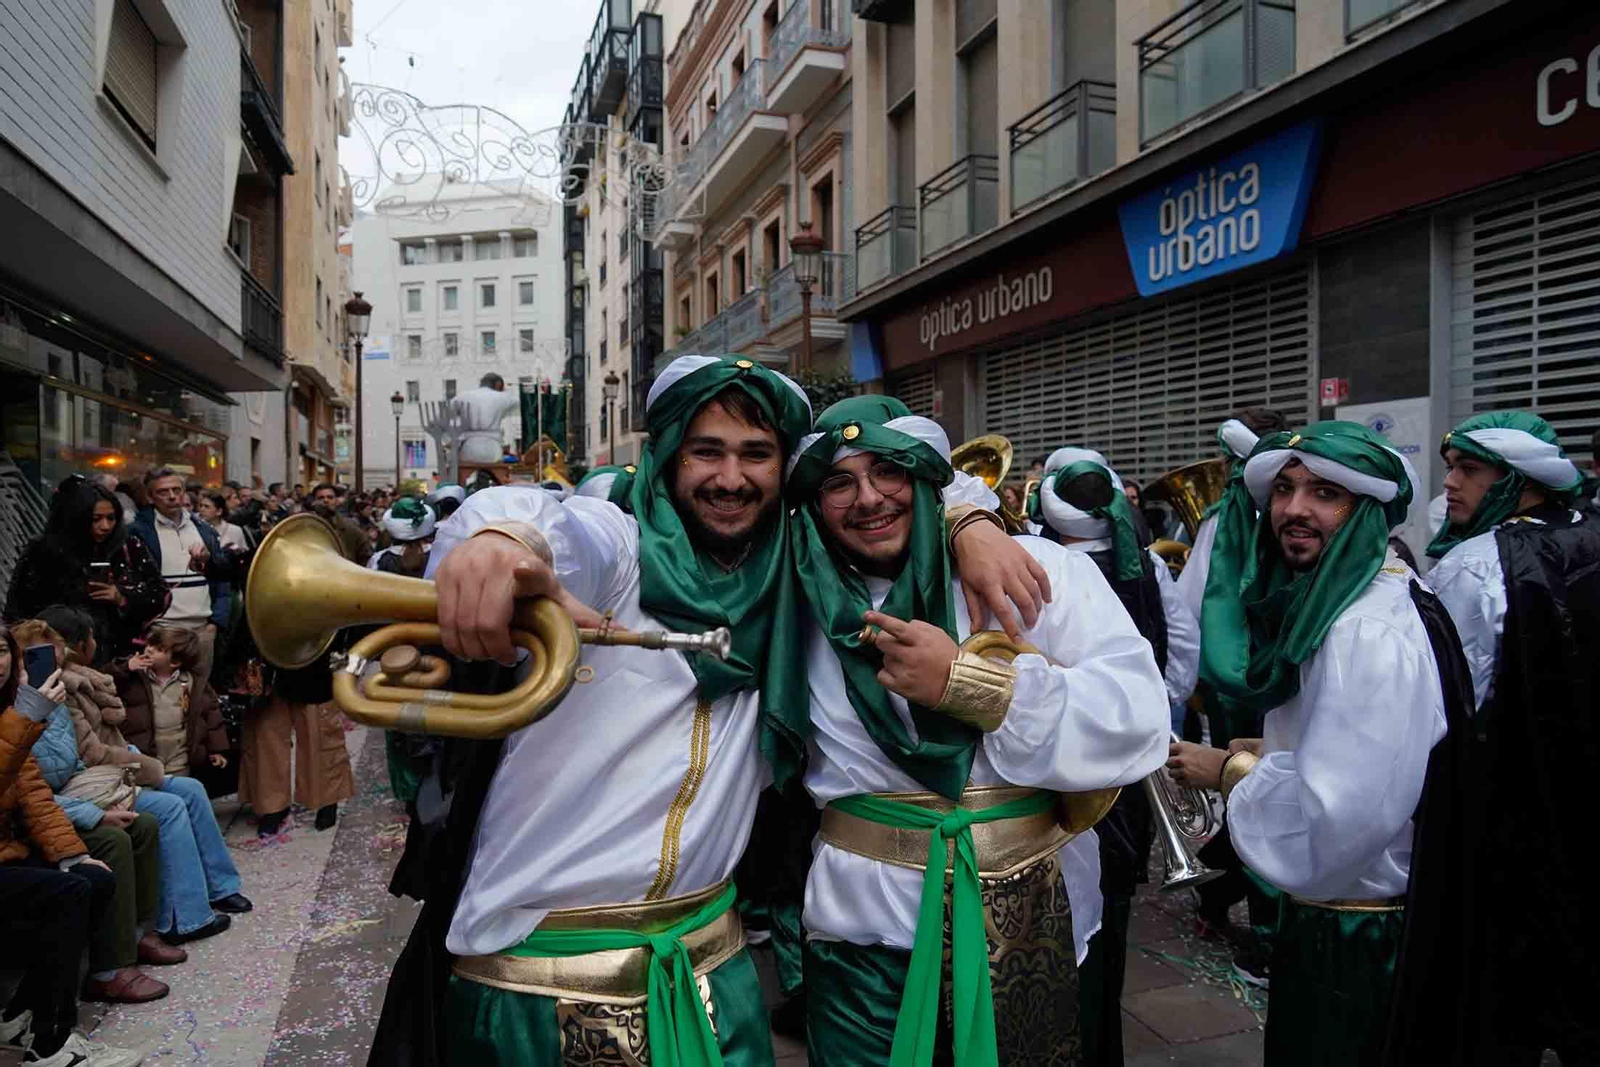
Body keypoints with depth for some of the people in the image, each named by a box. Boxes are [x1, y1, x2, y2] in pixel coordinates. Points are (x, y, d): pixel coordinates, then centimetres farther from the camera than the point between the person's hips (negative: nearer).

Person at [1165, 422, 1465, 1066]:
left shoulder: (1373, 633, -26)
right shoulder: (1323, 605, 5)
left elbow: (1330, 823, -31)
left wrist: (1229, 771, -16)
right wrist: (1262, 751, 1)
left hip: (1354, 939, -9)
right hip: (1319, 915, 9)